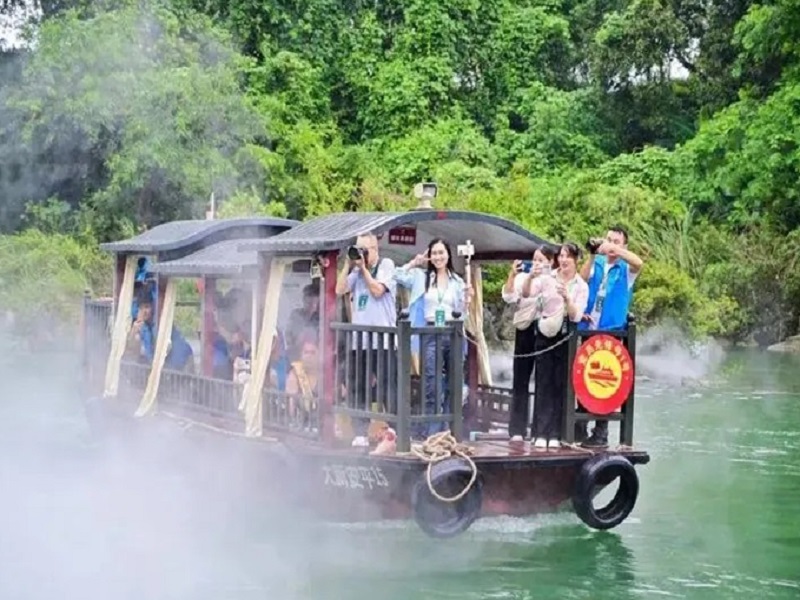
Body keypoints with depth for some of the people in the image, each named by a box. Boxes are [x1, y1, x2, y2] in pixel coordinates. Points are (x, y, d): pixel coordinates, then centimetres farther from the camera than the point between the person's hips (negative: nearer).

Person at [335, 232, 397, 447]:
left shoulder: (386, 265, 1)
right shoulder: (357, 271, 16)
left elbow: (377, 290, -10)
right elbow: (339, 290, 8)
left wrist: (363, 267, -5)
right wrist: (348, 265, 4)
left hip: (382, 339, -6)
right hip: (359, 338, 6)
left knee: (387, 387, -5)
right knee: (358, 388, 4)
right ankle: (360, 434, 7)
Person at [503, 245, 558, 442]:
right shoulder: (523, 277, 5)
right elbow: (509, 297, -8)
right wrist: (512, 275, -18)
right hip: (526, 331, 1)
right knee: (521, 381, 2)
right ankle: (517, 429, 5)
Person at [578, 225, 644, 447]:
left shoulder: (626, 269, 0)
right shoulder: (597, 263, 7)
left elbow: (638, 263, -22)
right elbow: (581, 281, -8)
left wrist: (613, 249, -27)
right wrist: (592, 255, -17)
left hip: (611, 332, -3)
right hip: (588, 329, 3)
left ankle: (600, 433, 2)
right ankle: (579, 427, 15)